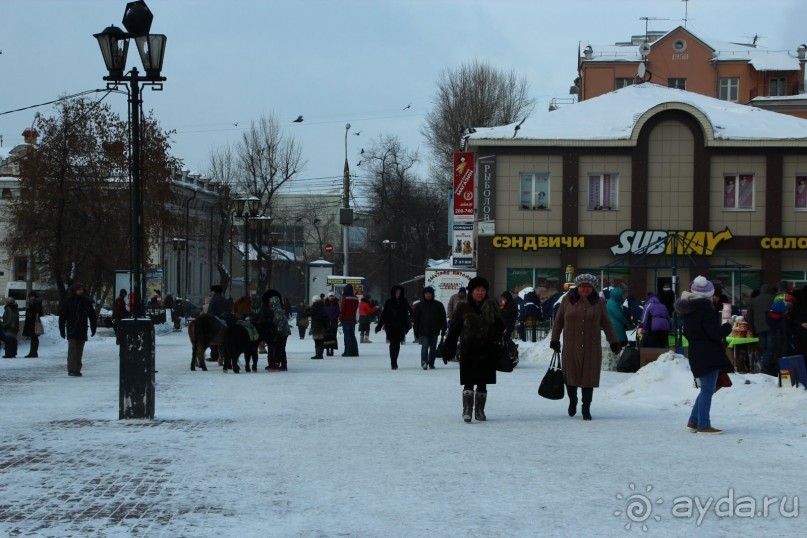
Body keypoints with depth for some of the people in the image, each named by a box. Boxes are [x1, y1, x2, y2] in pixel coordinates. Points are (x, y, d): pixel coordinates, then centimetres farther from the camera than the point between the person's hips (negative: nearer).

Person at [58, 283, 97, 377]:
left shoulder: (87, 301, 5)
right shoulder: (68, 302, -1)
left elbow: (92, 316, 11)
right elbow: (62, 316, 2)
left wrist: (93, 328, 7)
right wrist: (62, 330, -1)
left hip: (82, 331, 3)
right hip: (71, 331, -3)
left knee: (79, 352, 7)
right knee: (72, 351, -10)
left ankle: (77, 370, 12)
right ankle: (71, 370, -12)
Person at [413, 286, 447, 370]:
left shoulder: (438, 305, 5)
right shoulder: (420, 305, 5)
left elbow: (443, 318, 7)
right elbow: (416, 319, 7)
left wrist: (443, 330, 2)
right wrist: (416, 332, 3)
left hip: (434, 331, 2)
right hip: (424, 331, -2)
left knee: (433, 348, 7)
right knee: (425, 346, -15)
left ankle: (431, 364, 15)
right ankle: (424, 362, -26)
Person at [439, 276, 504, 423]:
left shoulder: (492, 306, 6)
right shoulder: (463, 308, 1)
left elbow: (500, 326, 11)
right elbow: (454, 329, 3)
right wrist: (448, 348, 1)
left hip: (487, 351, 2)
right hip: (468, 350, -2)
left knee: (482, 383, 10)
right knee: (469, 383, -8)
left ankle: (479, 410, 19)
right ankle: (467, 410, -8)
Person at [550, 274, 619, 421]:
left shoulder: (598, 303, 5)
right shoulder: (567, 301, 3)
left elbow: (606, 323, 9)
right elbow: (558, 321, 9)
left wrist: (613, 342, 6)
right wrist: (555, 340, 7)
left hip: (591, 348, 0)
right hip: (571, 347, 0)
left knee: (588, 377, -1)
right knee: (571, 376, 5)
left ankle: (586, 409, 8)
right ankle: (572, 402, 30)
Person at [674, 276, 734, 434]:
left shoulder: (688, 309, 10)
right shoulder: (705, 308, -17)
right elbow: (715, 333, -19)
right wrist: (727, 327, -2)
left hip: (696, 354, 9)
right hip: (708, 354, -9)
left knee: (706, 389, 18)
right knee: (707, 390, -4)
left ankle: (693, 421, 20)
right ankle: (703, 425, -3)